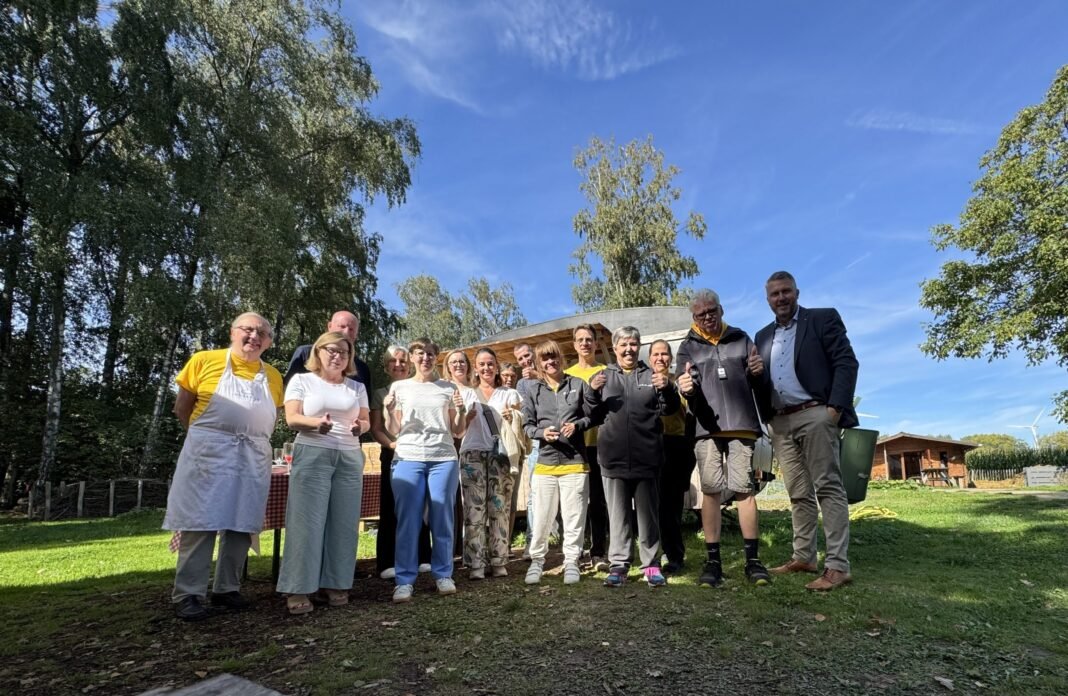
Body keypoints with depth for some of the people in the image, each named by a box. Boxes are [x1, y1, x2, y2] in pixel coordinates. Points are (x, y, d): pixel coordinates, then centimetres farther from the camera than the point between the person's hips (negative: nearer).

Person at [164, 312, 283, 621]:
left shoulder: (273, 377, 10)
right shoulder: (204, 361, 0)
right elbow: (182, 408, 4)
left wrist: (253, 439, 6)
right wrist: (204, 437, 6)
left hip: (254, 458, 4)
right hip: (208, 453, -4)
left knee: (242, 524, 7)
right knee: (200, 523, -1)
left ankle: (227, 588, 20)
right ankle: (188, 594, 9)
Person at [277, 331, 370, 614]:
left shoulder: (357, 387, 16)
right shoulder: (301, 380, 6)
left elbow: (366, 420, 12)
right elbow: (292, 418, -3)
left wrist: (360, 427, -12)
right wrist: (317, 423, -23)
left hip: (350, 457, 3)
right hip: (312, 454, -3)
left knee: (343, 522, 2)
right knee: (308, 520, -6)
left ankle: (336, 584, 11)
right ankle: (298, 588, 0)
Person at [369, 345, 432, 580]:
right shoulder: (380, 394, 11)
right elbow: (375, 429, 4)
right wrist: (391, 443, -14)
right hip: (393, 455, -1)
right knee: (391, 508, -2)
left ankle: (421, 558, 12)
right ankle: (388, 563, 4)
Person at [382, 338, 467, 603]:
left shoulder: (449, 388, 12)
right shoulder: (399, 387, 12)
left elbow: (458, 433, 13)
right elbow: (393, 431, 11)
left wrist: (461, 412, -5)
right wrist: (388, 411, -7)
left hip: (444, 459, 1)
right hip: (408, 459, 0)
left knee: (442, 518, 2)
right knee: (407, 520, -2)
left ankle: (443, 574, 14)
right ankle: (405, 580, 6)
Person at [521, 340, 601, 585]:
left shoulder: (578, 384, 2)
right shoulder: (534, 391, 7)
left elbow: (592, 416, 4)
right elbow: (527, 425, 7)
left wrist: (577, 426, -14)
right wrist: (541, 432, -12)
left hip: (575, 461, -1)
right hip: (545, 462, 1)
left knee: (574, 517, 5)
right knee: (542, 517, 6)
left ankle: (571, 562, 19)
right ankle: (537, 561, 22)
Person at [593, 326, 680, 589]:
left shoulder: (650, 375, 9)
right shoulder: (604, 376, 10)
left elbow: (669, 409, 4)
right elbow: (593, 415, 7)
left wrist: (667, 389, -16)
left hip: (647, 456, 0)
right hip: (614, 457, 0)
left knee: (648, 512, 8)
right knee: (618, 513, 6)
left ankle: (651, 565, 17)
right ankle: (618, 564, 13)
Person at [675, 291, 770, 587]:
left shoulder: (740, 338, 14)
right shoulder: (688, 346, 11)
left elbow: (757, 380, 15)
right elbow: (685, 386, 0)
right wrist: (686, 389, -25)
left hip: (742, 424, 0)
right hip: (707, 428, 0)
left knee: (745, 489, 1)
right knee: (711, 491, 0)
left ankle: (753, 559, 9)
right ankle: (713, 560, 6)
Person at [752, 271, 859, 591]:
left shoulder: (823, 318, 4)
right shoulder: (763, 336, 19)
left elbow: (846, 362, -5)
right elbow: (762, 383, 20)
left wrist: (836, 407, -16)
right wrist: (755, 373, -4)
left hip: (814, 414, -6)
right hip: (780, 422, 6)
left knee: (828, 488, -7)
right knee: (798, 493, 9)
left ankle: (837, 566, -7)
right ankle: (803, 557, 15)